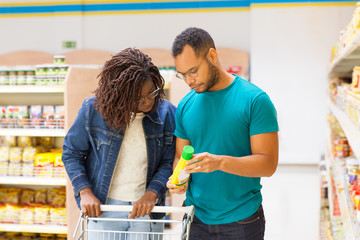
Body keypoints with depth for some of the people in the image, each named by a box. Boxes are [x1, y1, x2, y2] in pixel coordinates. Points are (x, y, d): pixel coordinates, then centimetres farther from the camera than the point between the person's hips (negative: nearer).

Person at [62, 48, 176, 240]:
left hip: (147, 209, 1)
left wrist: (151, 194, -15)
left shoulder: (166, 113, -6)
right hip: (103, 207, 0)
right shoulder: (93, 110, -9)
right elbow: (71, 153, 1)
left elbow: (169, 163, -1)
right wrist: (85, 192, -9)